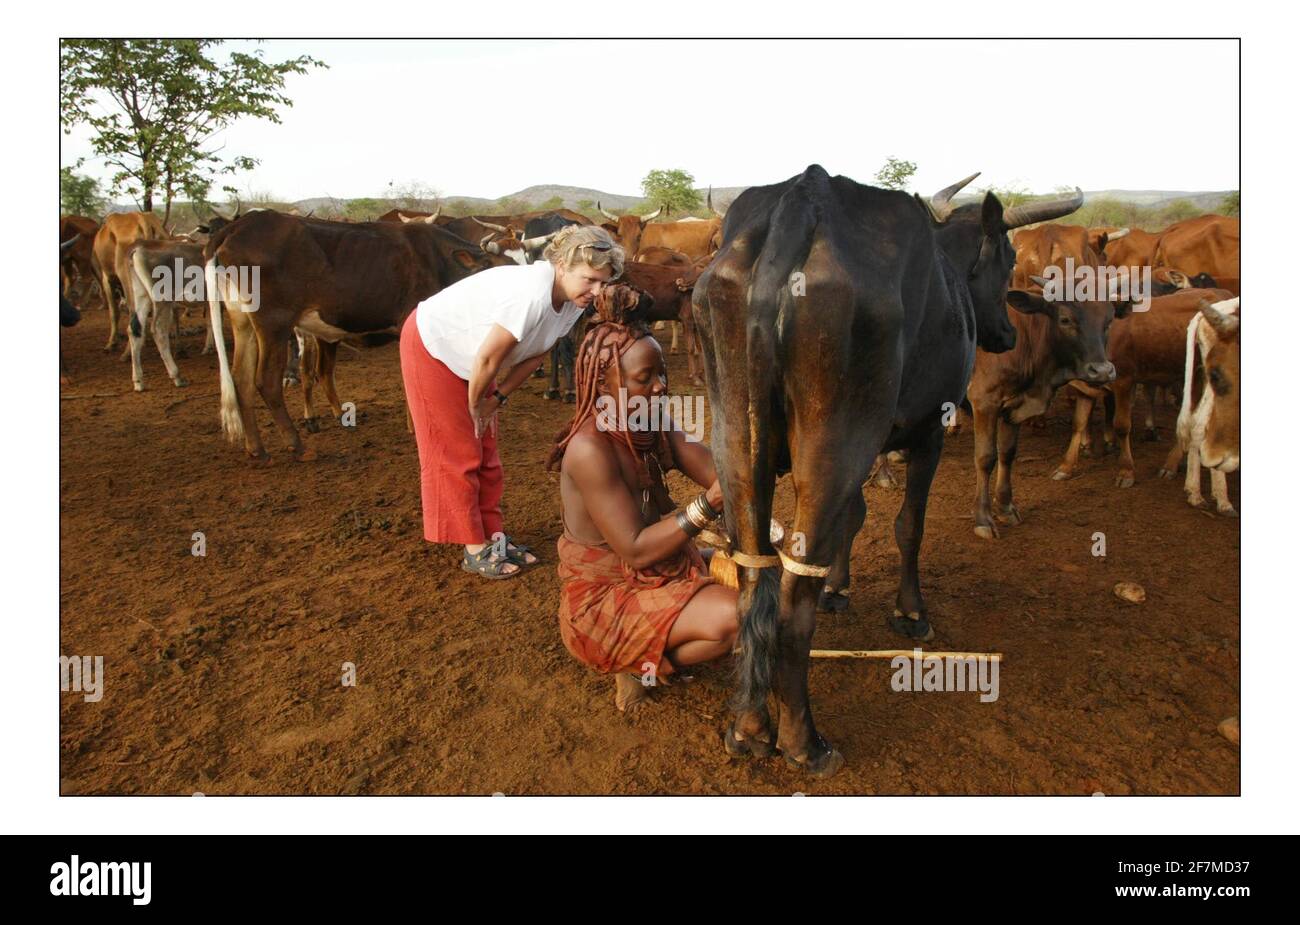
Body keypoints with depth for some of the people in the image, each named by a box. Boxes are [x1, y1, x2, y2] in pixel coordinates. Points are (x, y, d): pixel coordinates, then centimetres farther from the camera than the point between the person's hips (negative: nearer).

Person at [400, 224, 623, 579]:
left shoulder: (573, 300, -11)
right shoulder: (532, 295, -37)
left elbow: (535, 354, 0)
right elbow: (487, 359, -29)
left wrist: (497, 397, -3)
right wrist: (476, 404, -13)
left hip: (470, 357, 8)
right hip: (431, 346, -8)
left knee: (485, 451, 11)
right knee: (455, 454, -1)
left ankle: (494, 536, 20)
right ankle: (475, 550, 6)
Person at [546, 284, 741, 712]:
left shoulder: (654, 424, -2)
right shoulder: (590, 449, -26)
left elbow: (717, 472, -13)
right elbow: (634, 550, -27)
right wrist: (707, 505, -35)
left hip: (662, 569, 9)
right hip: (602, 599, -8)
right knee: (735, 618, -25)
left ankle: (658, 645, 10)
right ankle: (643, 669, 1)